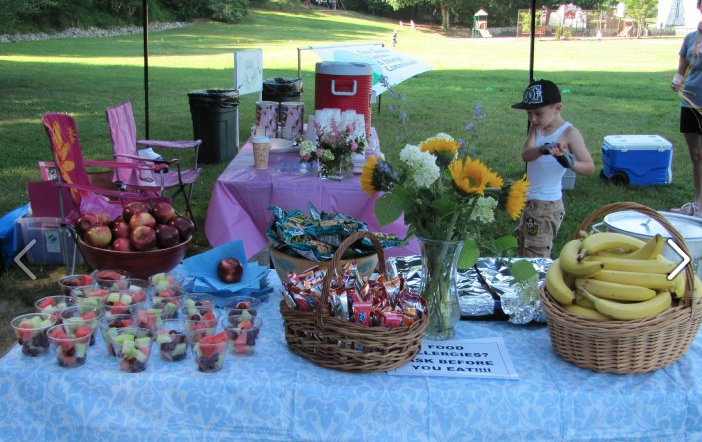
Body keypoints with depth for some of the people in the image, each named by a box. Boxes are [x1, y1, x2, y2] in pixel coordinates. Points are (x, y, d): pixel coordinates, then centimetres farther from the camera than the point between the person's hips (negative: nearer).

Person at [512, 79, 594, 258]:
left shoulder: (569, 133, -13)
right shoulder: (536, 128, 3)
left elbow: (590, 167, -17)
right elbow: (525, 155, -15)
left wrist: (569, 162, -38)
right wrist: (543, 150, -36)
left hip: (547, 205, -7)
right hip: (529, 201, 7)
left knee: (536, 258, -5)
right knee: (522, 252, 14)